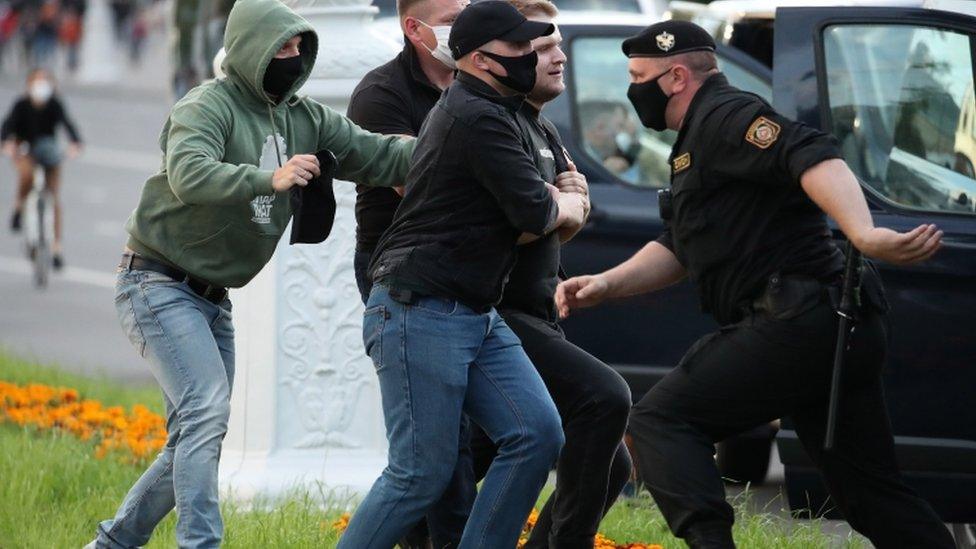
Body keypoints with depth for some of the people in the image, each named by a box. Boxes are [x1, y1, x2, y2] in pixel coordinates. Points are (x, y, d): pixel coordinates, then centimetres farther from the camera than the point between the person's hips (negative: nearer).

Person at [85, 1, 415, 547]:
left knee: (197, 439, 10)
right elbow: (188, 173, -35)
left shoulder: (305, 119, 6)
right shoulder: (208, 106, -16)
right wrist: (268, 179, -48)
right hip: (159, 284, -8)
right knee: (207, 410, -23)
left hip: (212, 296, 9)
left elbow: (376, 154, -2)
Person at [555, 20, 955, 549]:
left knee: (659, 421, -11)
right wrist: (607, 283, 12)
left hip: (799, 321, -11)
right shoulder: (699, 139, 27)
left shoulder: (725, 116, -6)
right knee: (871, 492, 12)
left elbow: (813, 158, -24)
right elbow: (677, 249, 28)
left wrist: (864, 235, -41)